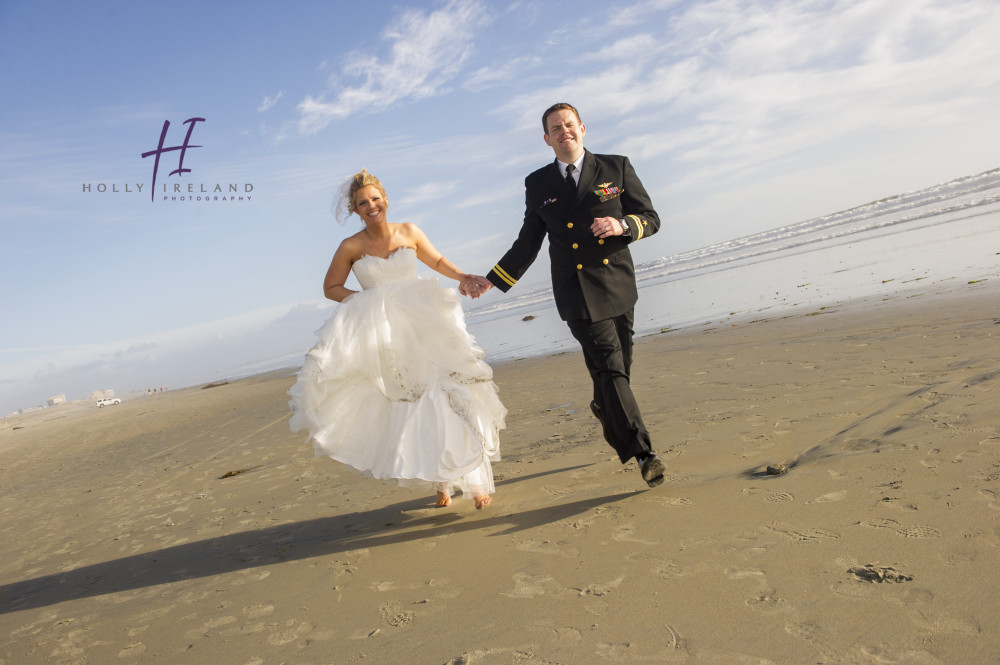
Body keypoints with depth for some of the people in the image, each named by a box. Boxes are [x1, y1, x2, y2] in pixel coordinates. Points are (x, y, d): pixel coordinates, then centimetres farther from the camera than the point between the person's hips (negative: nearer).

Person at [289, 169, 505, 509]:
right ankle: (442, 482, 18)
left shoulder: (409, 233, 2)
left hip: (422, 329, 1)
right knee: (408, 409, 4)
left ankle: (474, 481, 5)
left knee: (444, 401, -6)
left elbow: (437, 261, 18)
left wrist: (463, 277, 3)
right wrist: (364, 300, -8)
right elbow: (331, 288, 7)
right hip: (381, 338, 0)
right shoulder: (351, 247, -3)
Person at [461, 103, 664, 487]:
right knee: (609, 368, -13)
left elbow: (650, 218, 7)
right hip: (576, 292, -2)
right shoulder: (538, 184, 8)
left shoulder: (616, 168, 6)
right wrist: (491, 280, 8)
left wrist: (623, 224, -15)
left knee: (619, 370, 12)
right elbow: (528, 243, 13)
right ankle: (642, 453, -12)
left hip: (618, 286, 2)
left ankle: (603, 409, 45)